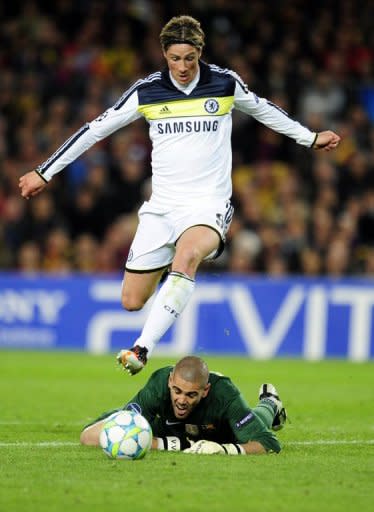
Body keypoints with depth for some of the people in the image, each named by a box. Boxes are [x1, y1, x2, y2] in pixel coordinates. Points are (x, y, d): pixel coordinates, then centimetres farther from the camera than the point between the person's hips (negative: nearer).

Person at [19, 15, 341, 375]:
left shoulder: (225, 83, 1)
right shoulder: (147, 91, 0)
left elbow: (263, 110, 21)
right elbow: (97, 128, 8)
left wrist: (309, 138, 32)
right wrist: (44, 173, 9)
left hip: (209, 205, -2)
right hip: (162, 207, 2)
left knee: (186, 256, -36)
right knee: (131, 302, -3)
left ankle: (141, 349, -40)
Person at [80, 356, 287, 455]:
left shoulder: (225, 395, -46)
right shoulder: (158, 387, -45)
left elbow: (270, 444, -45)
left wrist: (224, 449, -61)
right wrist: (169, 445, -53)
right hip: (167, 428, 1)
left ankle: (269, 404, 63)